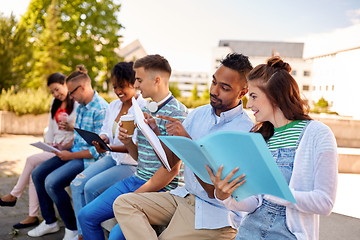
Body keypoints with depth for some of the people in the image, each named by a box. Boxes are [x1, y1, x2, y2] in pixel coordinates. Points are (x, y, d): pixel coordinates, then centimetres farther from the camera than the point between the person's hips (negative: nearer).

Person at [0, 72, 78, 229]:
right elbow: (51, 127, 20)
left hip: (68, 150, -8)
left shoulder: (78, 104, -7)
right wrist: (48, 145, 8)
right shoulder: (55, 103, 18)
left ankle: (14, 195, 1)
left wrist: (71, 127, -24)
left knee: (32, 160, -19)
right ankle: (33, 216, -5)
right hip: (54, 148, 8)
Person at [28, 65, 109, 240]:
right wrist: (64, 146, 4)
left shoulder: (101, 109, -21)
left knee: (52, 182, -24)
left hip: (89, 159, -10)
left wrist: (70, 155, -17)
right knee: (38, 174, 8)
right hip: (75, 152, 10)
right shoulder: (81, 106, 9)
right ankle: (49, 222, 21)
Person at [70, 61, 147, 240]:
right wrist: (102, 138, -7)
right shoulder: (113, 105, 11)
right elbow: (106, 131, 17)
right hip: (113, 159, 8)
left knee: (91, 187, -21)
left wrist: (110, 148, -31)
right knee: (77, 184, -9)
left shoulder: (143, 108, -15)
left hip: (133, 165, -8)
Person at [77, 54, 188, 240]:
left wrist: (136, 195, -15)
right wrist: (128, 143, -2)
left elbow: (171, 169, -19)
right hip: (136, 180, 8)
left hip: (160, 189, -8)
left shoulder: (176, 112, -15)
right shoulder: (145, 110, 13)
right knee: (86, 215, 5)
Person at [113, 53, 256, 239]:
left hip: (216, 215, -7)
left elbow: (213, 190, -20)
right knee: (123, 203, -10)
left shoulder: (247, 130, -16)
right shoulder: (198, 114, 6)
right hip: (184, 195, 7)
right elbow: (171, 162, 7)